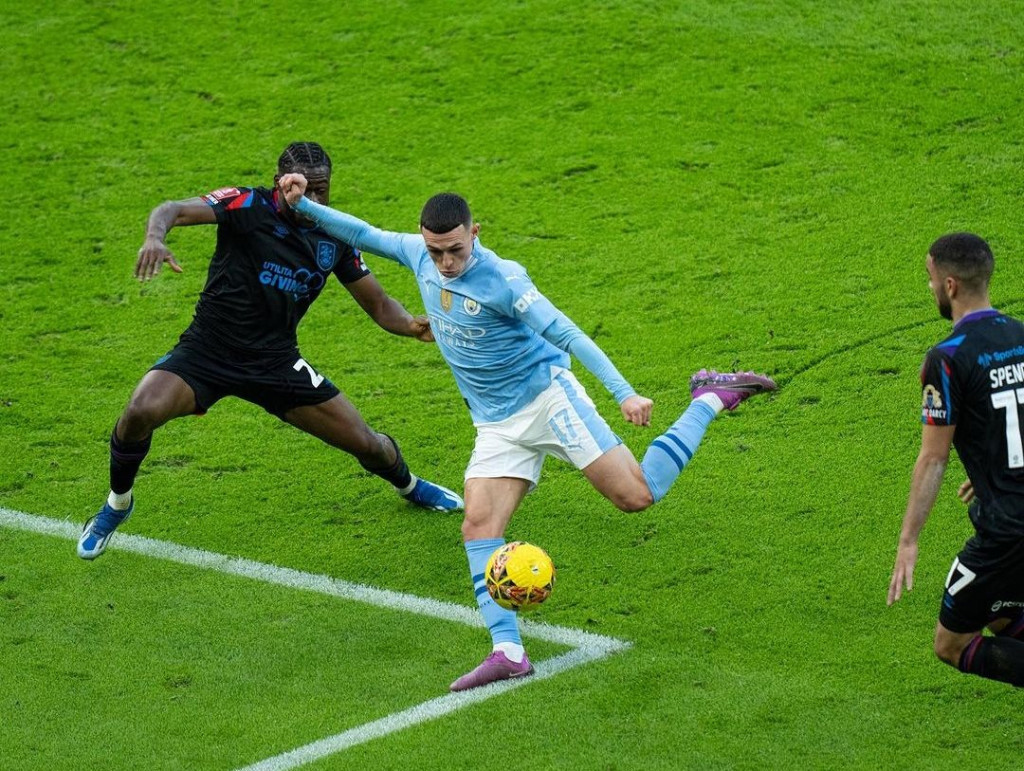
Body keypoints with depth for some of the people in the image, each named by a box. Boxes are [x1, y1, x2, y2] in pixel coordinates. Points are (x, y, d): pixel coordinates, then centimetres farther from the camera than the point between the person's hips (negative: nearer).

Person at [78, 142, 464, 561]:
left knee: (365, 443, 2)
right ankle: (117, 504, 1)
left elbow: (379, 305, 9)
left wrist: (413, 325, -13)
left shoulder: (334, 238, 2)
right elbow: (175, 210, -26)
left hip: (275, 362, 4)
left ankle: (408, 484, 41)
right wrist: (154, 238, -50)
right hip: (206, 353, -3)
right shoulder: (249, 206, -12)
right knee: (140, 412, -30)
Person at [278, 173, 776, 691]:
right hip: (496, 425, 6)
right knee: (479, 524, -12)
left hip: (547, 397, -6)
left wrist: (623, 393, -28)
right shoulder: (419, 255, -1)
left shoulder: (501, 280, -20)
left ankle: (710, 399, 8)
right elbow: (361, 234, 16)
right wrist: (302, 205, 6)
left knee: (636, 496, -13)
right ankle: (507, 651, -15)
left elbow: (567, 334, -22)